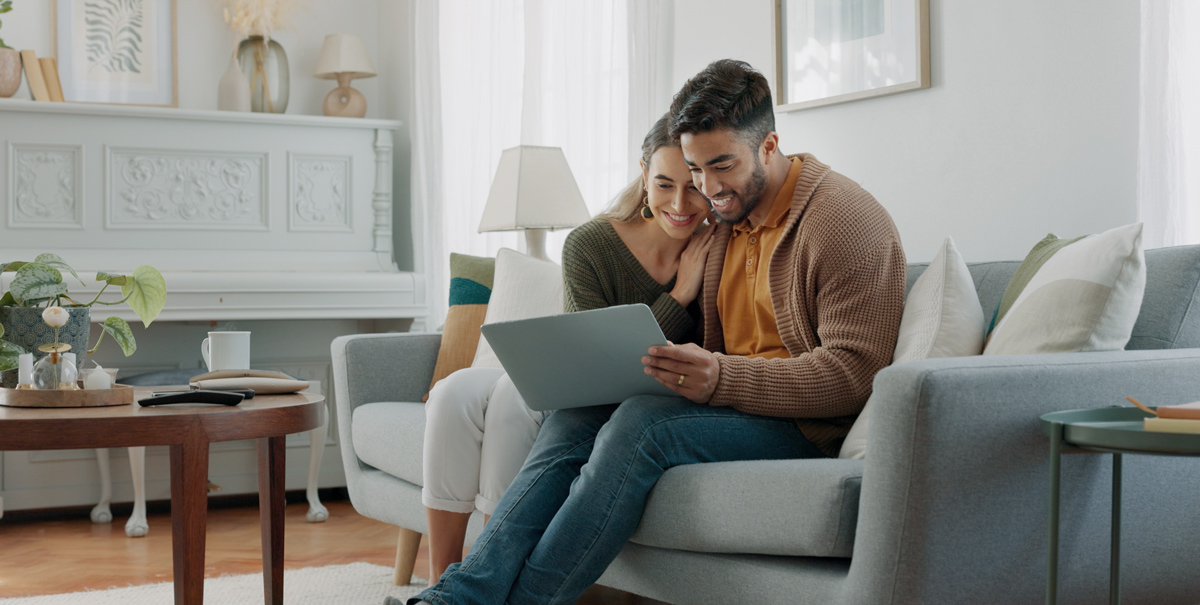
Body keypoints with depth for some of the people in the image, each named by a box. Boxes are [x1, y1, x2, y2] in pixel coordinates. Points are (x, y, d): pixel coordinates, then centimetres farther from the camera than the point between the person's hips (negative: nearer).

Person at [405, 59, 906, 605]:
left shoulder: (845, 221, -10)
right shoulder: (728, 214, 15)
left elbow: (852, 373, -18)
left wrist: (723, 378, -30)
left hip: (804, 421, -8)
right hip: (729, 399, 8)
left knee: (642, 422, -31)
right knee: (573, 417, -13)